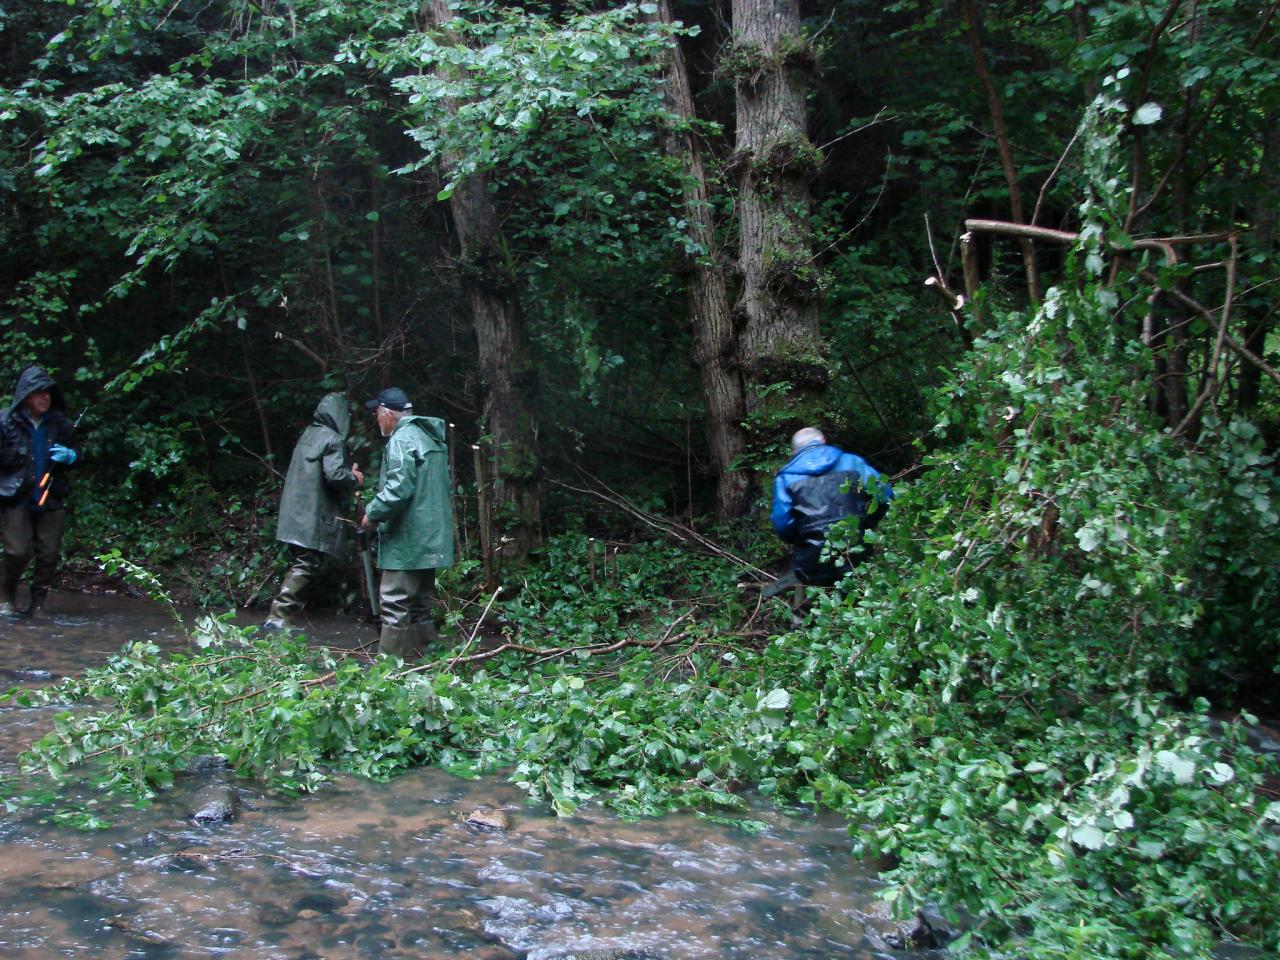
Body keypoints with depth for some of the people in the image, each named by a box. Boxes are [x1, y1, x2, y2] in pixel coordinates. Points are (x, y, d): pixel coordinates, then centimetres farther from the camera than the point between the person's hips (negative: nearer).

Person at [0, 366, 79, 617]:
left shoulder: (59, 422, 6)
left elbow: (77, 456, 15)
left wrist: (70, 456, -6)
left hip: (51, 500, 3)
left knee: (50, 554, 2)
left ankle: (38, 605, 17)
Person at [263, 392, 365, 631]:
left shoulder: (308, 434, 15)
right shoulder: (332, 439, -12)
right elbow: (335, 474, -23)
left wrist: (349, 474, 17)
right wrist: (354, 479, -3)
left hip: (295, 514, 9)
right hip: (314, 517, -9)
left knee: (299, 564, 16)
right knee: (306, 566, -6)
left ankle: (286, 613, 19)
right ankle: (279, 616, -10)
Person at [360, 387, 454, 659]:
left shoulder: (402, 439, -14)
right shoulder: (431, 437, 17)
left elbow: (398, 488, -24)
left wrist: (373, 514, -9)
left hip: (408, 540, -10)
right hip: (431, 540, 10)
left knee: (394, 601, -5)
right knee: (420, 603, 15)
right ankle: (420, 655, 20)